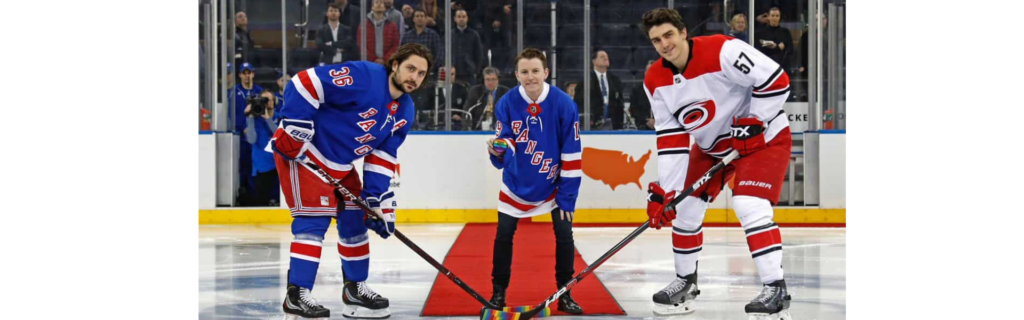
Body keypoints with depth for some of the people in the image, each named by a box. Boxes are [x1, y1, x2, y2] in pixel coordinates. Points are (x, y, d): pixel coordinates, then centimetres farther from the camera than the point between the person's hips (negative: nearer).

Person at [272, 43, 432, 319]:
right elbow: (305, 82, -28)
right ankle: (297, 295, -13)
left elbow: (382, 157, 6)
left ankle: (355, 288, 27)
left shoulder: (405, 111, 3)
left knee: (355, 220, 13)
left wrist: (378, 199, -1)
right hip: (302, 151, -9)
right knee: (314, 219, -14)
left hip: (341, 164, 9)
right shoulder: (362, 77, -25)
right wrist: (294, 127, -28)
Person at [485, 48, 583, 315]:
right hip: (516, 183, 1)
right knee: (503, 236, 1)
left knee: (564, 234, -5)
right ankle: (498, 292, 18)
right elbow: (505, 155, -16)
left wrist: (567, 196, -15)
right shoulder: (507, 104, -17)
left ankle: (565, 295, 9)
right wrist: (498, 152, -41)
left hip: (553, 184, -1)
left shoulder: (564, 104, -20)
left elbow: (572, 155, -15)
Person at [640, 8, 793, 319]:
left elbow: (775, 80, -27)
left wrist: (753, 122, -24)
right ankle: (685, 282, 27)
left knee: (749, 206, -24)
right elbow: (671, 137, -7)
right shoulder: (655, 81, -9)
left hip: (763, 137, -7)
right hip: (711, 144, 7)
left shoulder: (722, 51, -29)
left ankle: (776, 290, -20)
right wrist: (665, 190, -13)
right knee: (684, 206, 6)